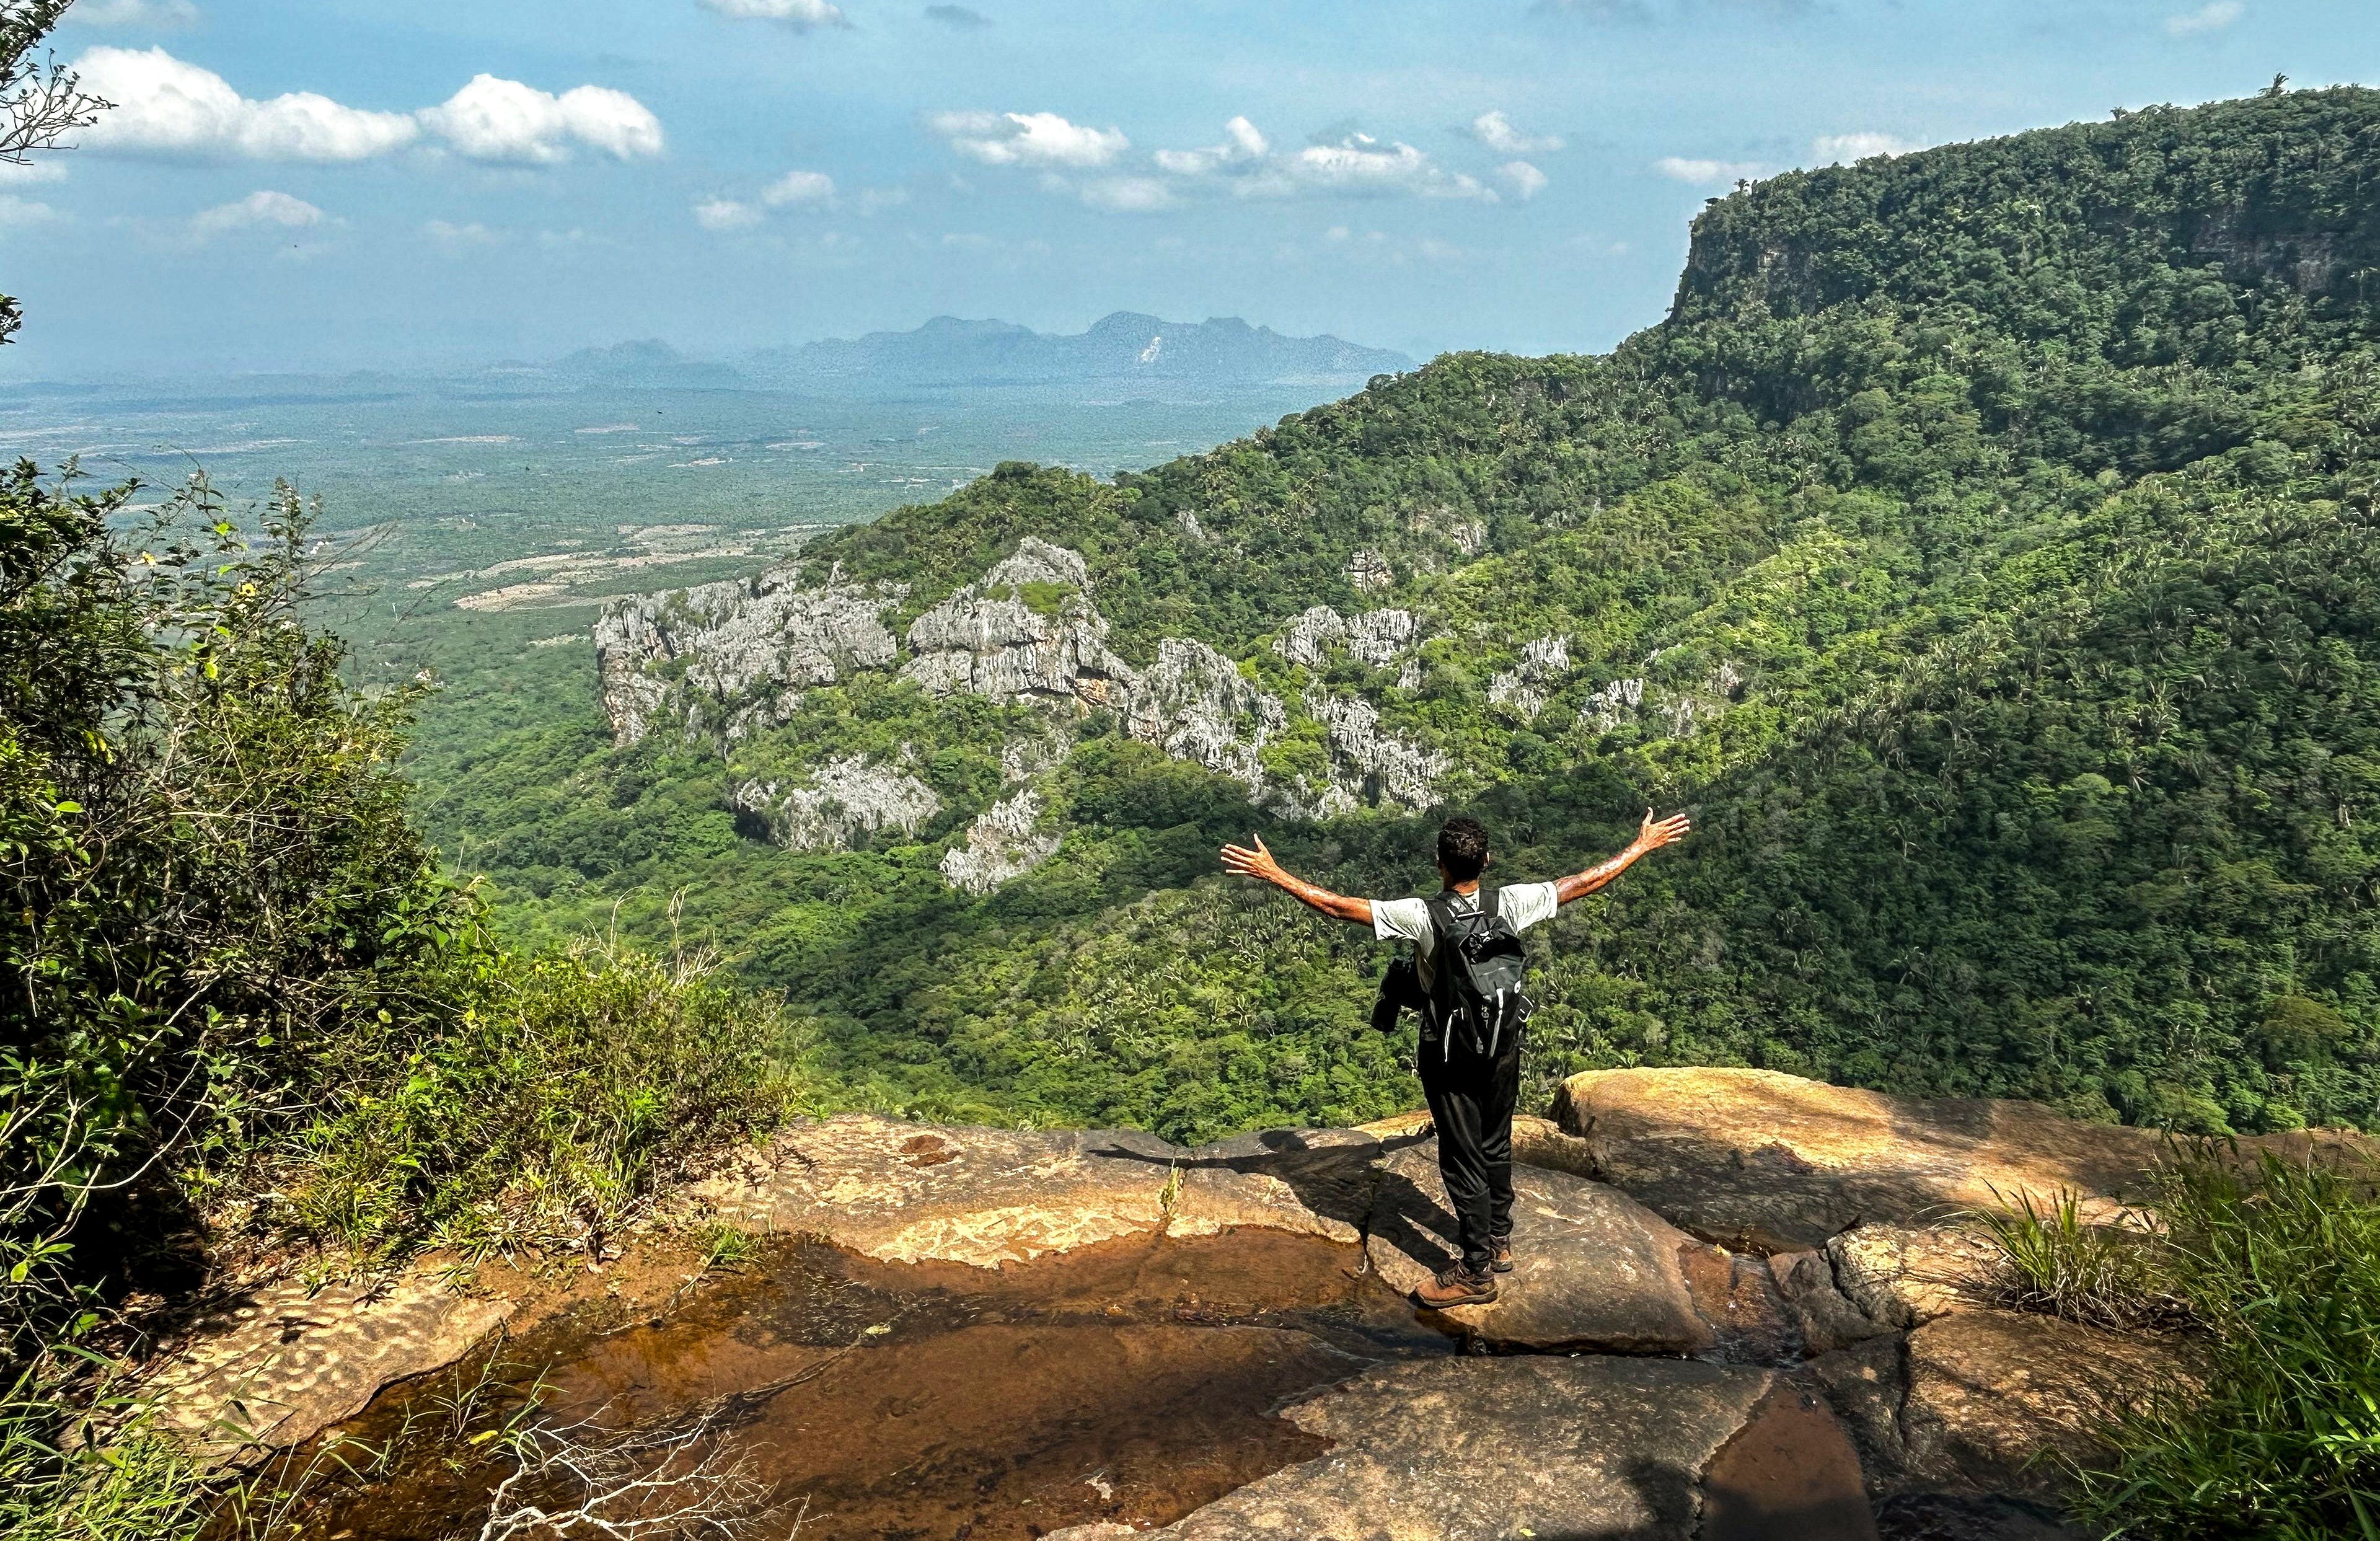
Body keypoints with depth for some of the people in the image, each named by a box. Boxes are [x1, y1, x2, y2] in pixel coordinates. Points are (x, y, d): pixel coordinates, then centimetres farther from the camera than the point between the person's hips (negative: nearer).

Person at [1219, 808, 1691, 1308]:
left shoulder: (1423, 916, -23)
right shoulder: (1510, 904, -13)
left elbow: (1338, 906, -25)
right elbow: (1585, 882, -3)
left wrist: (1274, 874, -19)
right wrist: (1644, 846, 8)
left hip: (1449, 1055, -4)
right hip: (1503, 1047, 4)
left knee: (1462, 1156, 4)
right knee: (1496, 1144, 21)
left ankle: (1476, 1272, 12)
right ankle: (1499, 1242, 37)